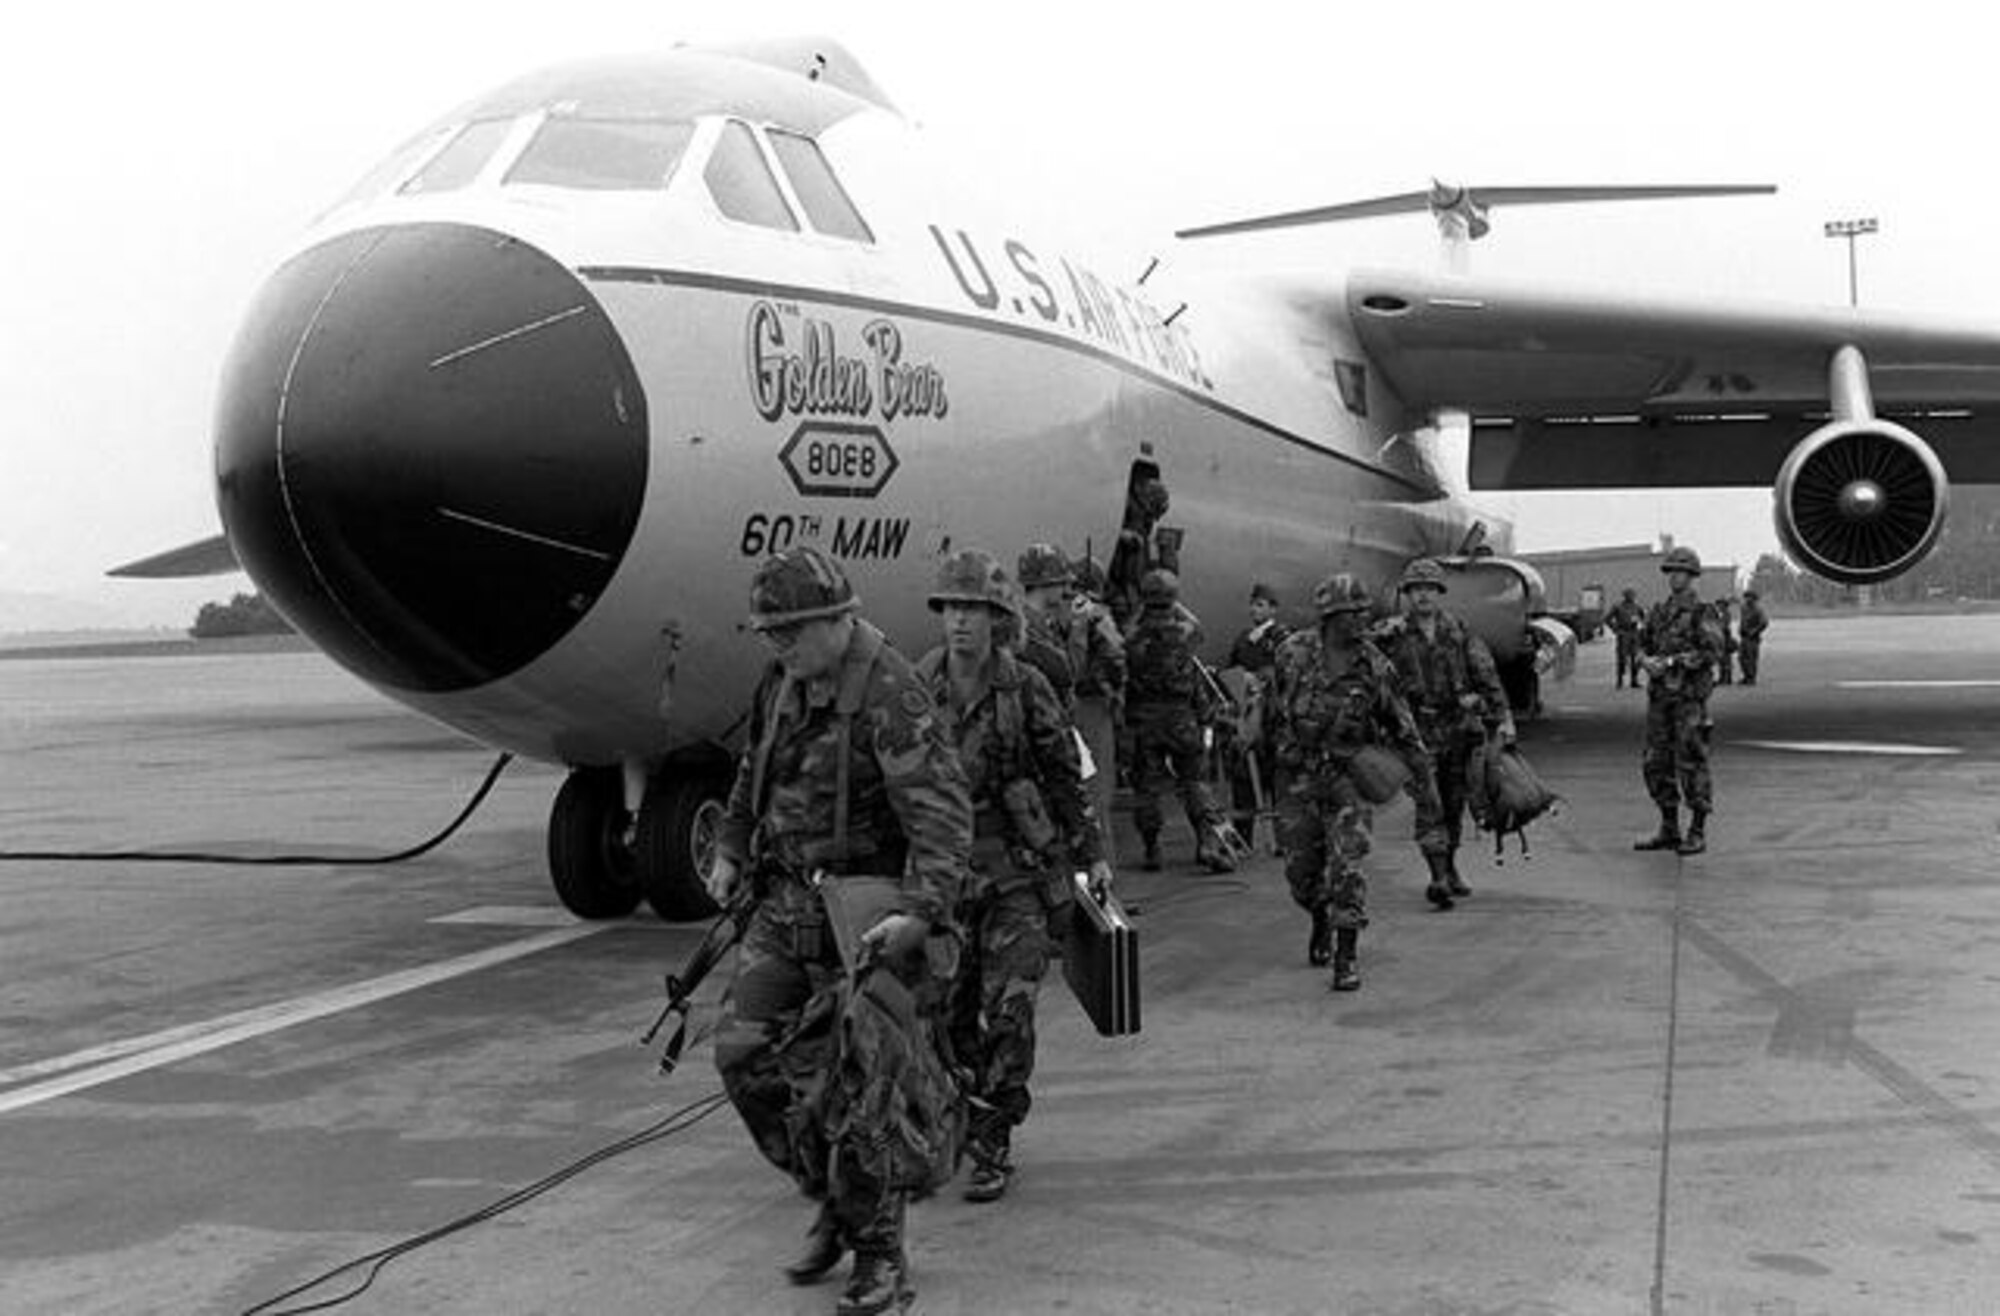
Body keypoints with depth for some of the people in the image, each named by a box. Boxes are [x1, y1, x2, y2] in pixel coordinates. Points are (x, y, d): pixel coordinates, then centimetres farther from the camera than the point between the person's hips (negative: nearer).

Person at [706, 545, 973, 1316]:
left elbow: (942, 813, -27)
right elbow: (755, 768, 25)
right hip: (786, 903, 8)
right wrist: (730, 850, 19)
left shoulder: (889, 696, -20)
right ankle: (835, 1199, 23)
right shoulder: (784, 682, 6)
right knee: (746, 1055, 5)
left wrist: (920, 911, -37)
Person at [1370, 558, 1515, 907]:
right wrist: (1381, 637, -23)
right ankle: (1438, 877, -14)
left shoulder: (1459, 633, 6)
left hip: (1458, 728, 3)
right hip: (1417, 731, -3)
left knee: (1454, 802, 12)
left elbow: (1487, 677, 2)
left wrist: (1503, 718, -6)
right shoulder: (1392, 634, 1)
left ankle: (1450, 867, 29)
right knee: (1428, 803, -12)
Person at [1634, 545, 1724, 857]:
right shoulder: (1660, 610, 13)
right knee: (1656, 763, 8)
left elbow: (1712, 652, -15)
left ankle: (1698, 833, 4)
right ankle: (1669, 830, 17)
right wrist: (1647, 660, -6)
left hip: (1690, 695, -7)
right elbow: (1643, 645, 16)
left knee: (1691, 763, -4)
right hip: (1659, 694, 7)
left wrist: (1671, 662, -18)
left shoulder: (1701, 612, -6)